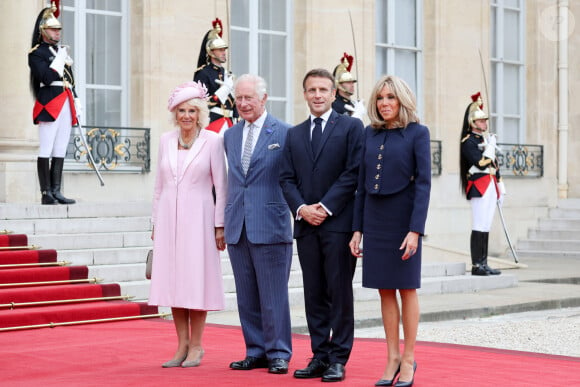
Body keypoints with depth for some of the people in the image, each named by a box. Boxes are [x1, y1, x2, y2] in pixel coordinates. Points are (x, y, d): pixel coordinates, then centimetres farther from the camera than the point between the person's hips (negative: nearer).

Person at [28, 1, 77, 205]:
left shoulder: (62, 50, 22)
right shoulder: (36, 53, -2)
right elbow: (46, 78, -16)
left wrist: (75, 104, 18)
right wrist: (61, 58, -9)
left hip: (66, 106, 8)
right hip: (49, 106, -8)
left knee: (60, 151, 6)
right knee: (46, 151, -7)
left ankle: (56, 191, 8)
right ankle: (46, 194, -7)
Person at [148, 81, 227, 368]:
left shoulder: (212, 141, -2)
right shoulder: (166, 140, 10)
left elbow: (221, 186, -2)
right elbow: (159, 185, 14)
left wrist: (219, 225, -6)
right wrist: (156, 223, 12)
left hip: (198, 217, -4)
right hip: (169, 218, 4)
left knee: (197, 280, -1)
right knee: (173, 281, 4)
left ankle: (196, 346, 8)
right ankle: (182, 345, 12)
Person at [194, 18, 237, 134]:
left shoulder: (227, 74, 19)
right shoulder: (202, 74, -5)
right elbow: (204, 102, -14)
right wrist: (226, 88, -14)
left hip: (229, 123, 7)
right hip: (212, 122, -7)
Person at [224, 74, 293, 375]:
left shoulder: (285, 133, -3)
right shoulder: (230, 136, 14)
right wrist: (226, 220, 17)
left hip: (270, 225, -5)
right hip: (238, 226, 6)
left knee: (274, 295, -1)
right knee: (247, 296, 9)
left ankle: (278, 354, 8)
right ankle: (256, 352, 18)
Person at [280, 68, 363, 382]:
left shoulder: (351, 127, 2)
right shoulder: (294, 134, 16)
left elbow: (353, 173, -7)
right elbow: (287, 179, 12)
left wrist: (325, 207, -12)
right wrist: (301, 208, -6)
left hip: (338, 222, -4)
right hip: (306, 224, 5)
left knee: (339, 292, -2)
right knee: (314, 294, 7)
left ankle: (338, 359, 3)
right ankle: (319, 355, 12)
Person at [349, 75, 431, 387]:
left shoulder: (417, 133, -5)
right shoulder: (370, 133, 8)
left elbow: (423, 182, -10)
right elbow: (362, 183, 10)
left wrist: (415, 230, -18)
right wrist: (357, 229, 7)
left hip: (403, 217, -4)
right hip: (374, 218, 5)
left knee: (406, 288, 2)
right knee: (385, 290, 7)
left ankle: (408, 359, 11)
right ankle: (393, 357, 14)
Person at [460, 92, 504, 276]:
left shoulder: (485, 140, 20)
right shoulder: (468, 142, -8)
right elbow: (481, 163, -20)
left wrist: (500, 188, 20)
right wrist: (491, 146, -9)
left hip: (490, 188, 9)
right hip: (479, 188, -9)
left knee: (486, 227, 8)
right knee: (479, 228, -9)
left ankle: (483, 264, 10)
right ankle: (477, 265, -8)